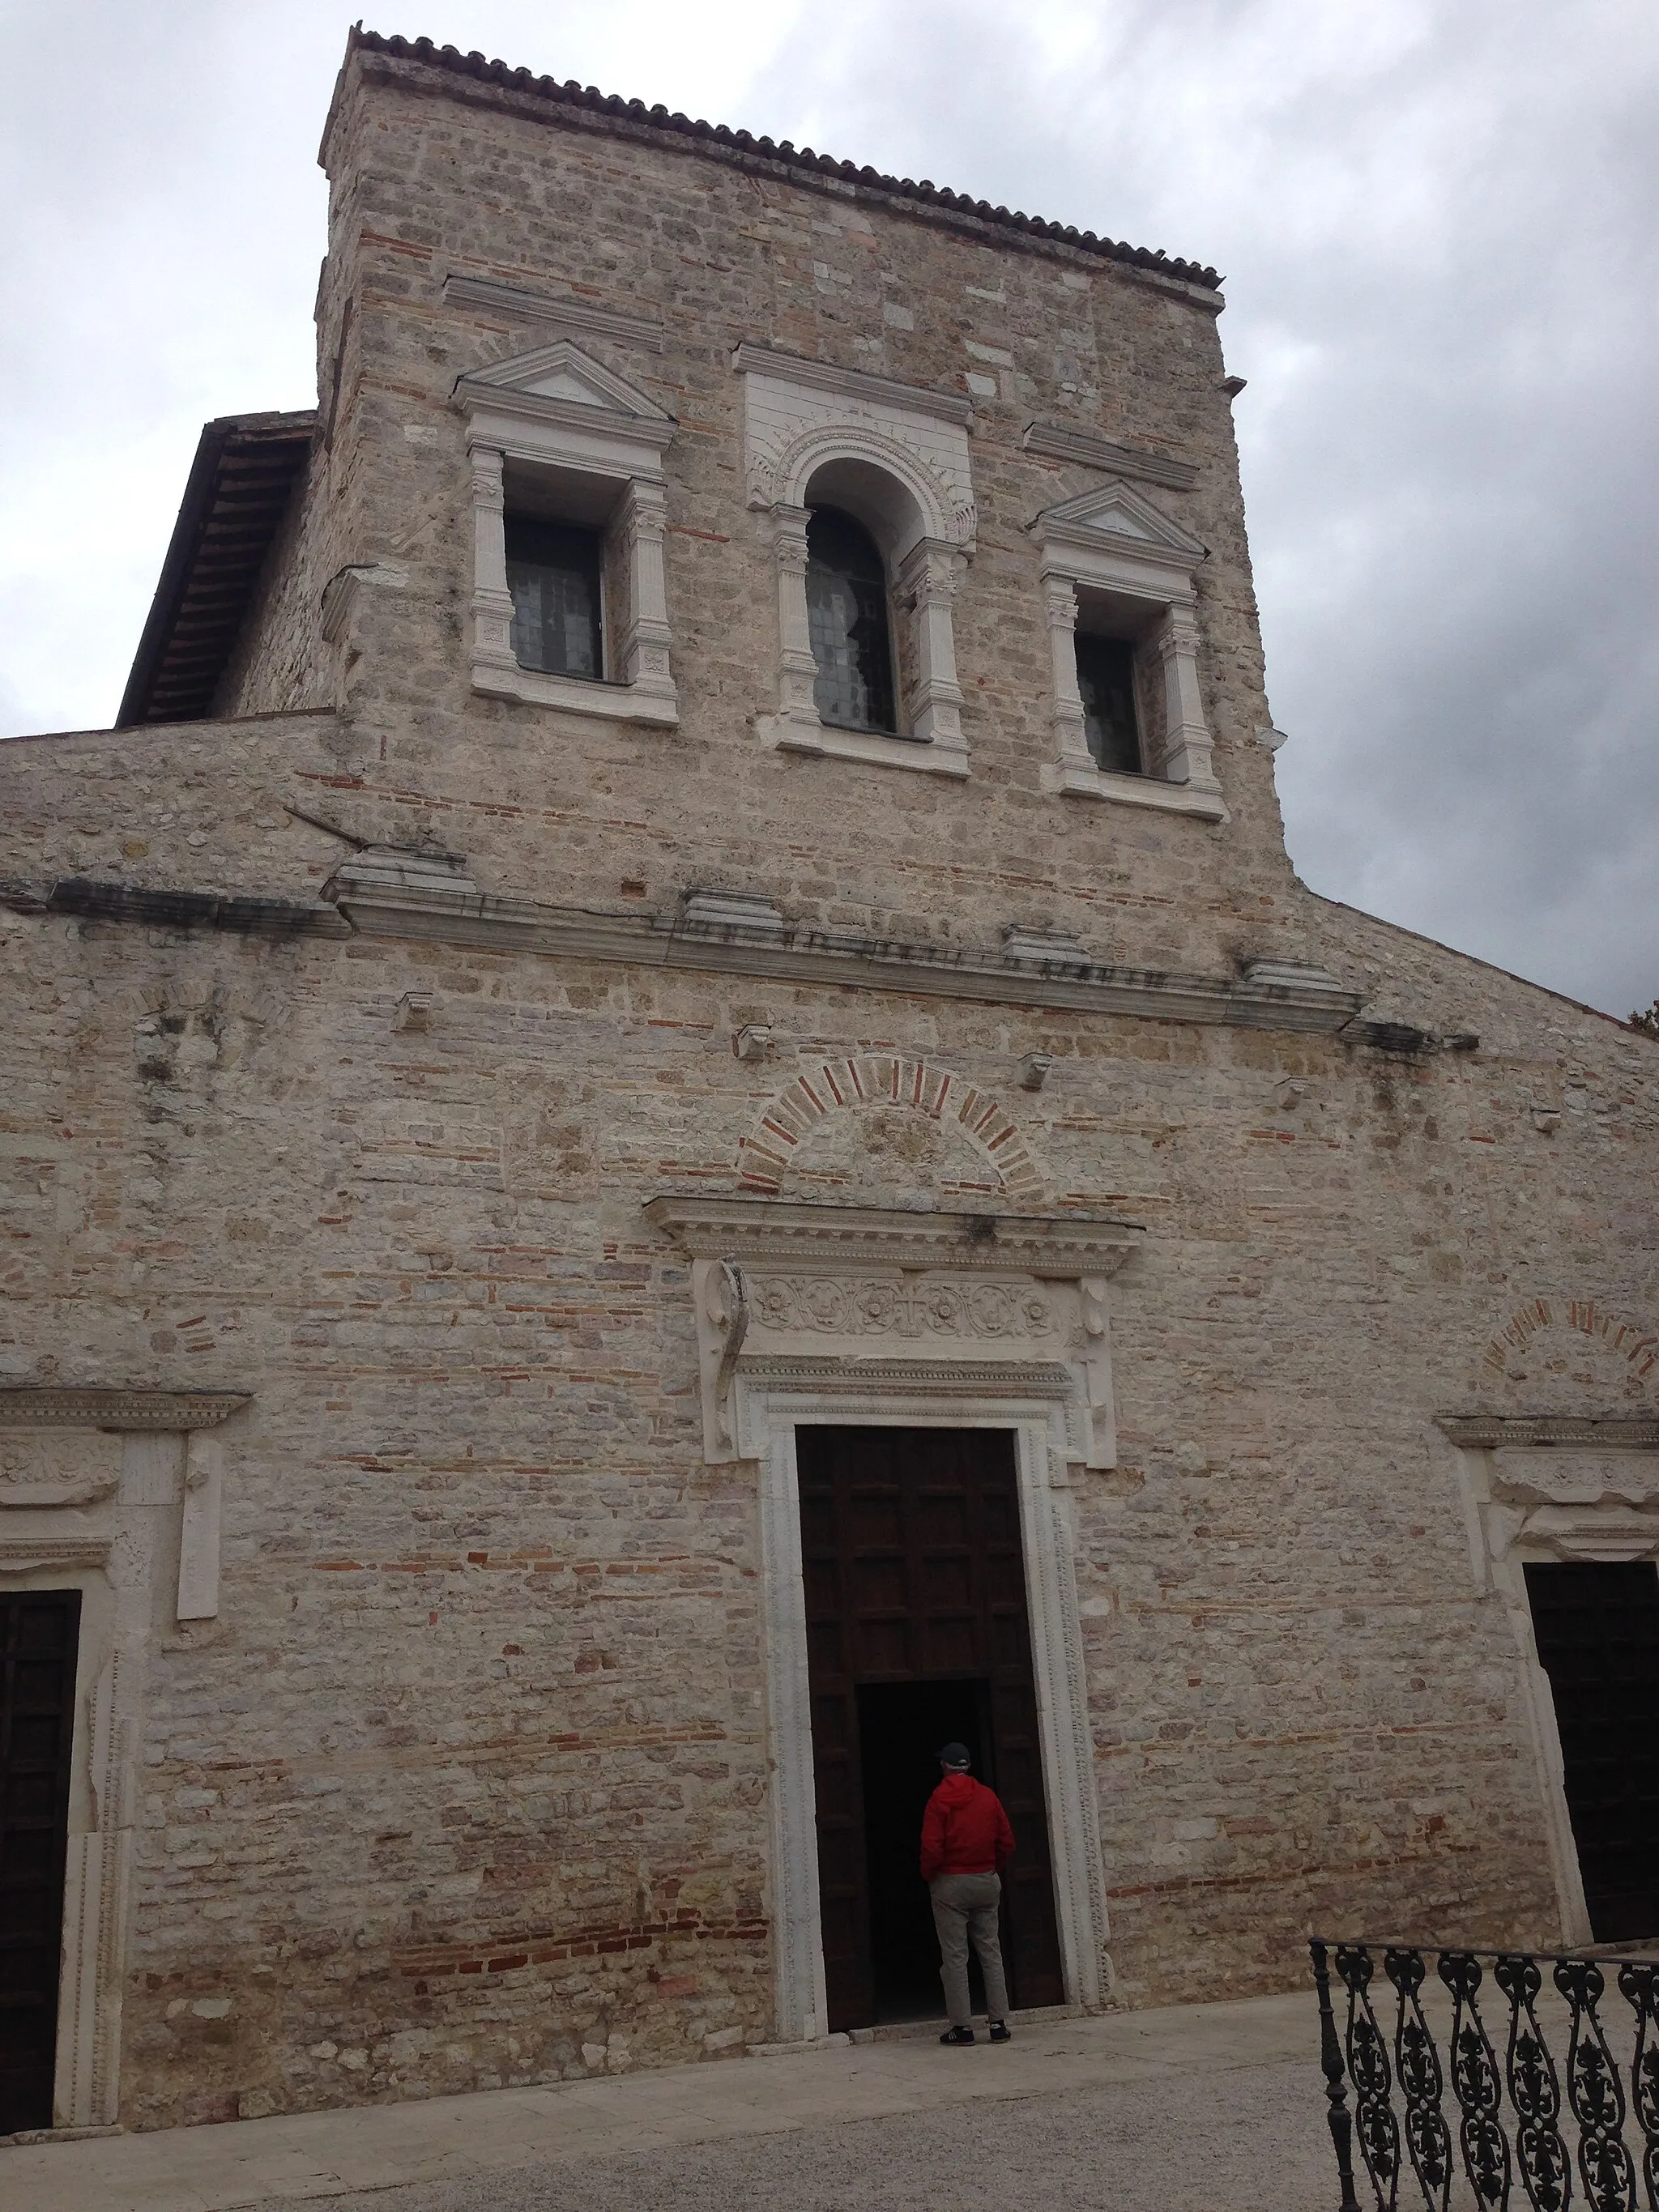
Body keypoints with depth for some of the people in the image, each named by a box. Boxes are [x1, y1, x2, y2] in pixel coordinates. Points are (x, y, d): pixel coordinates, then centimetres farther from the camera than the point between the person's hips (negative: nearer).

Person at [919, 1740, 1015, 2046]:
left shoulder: (938, 1801, -10)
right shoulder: (988, 1796, 1)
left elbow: (931, 1848, -15)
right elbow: (1006, 1843, 2)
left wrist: (928, 1876, 3)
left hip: (949, 1883, -4)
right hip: (986, 1882, 4)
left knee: (954, 1956, 2)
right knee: (991, 1953, 9)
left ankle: (962, 2026, 1)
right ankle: (999, 2024, 7)